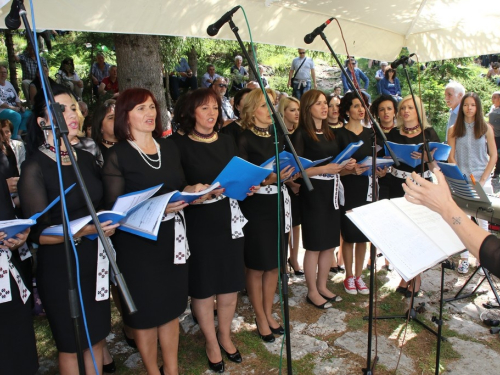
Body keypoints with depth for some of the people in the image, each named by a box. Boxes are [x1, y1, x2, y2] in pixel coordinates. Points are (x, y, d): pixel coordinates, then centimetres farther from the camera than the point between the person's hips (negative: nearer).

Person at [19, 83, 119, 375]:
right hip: (61, 269, -5)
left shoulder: (87, 159, 6)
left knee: (97, 337, 16)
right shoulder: (35, 168, -13)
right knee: (71, 344, 14)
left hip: (96, 261, 5)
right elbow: (38, 233, -16)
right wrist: (81, 231, -30)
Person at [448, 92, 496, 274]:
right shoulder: (454, 129, 4)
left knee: (482, 220, 2)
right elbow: (451, 157, 2)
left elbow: (493, 156, 2)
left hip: (482, 181, 0)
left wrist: (483, 180, -6)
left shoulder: (486, 128, 4)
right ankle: (464, 258, 7)